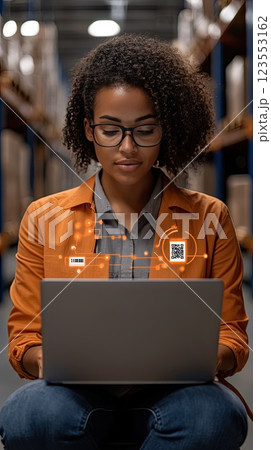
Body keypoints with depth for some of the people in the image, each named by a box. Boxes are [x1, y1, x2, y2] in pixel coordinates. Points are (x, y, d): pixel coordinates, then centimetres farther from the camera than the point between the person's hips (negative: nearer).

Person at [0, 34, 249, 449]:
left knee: (219, 414, -33)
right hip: (77, 394, 0)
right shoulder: (45, 218, 7)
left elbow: (232, 336, 9)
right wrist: (48, 361, -14)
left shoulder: (208, 217, 7)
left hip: (171, 393, 1)